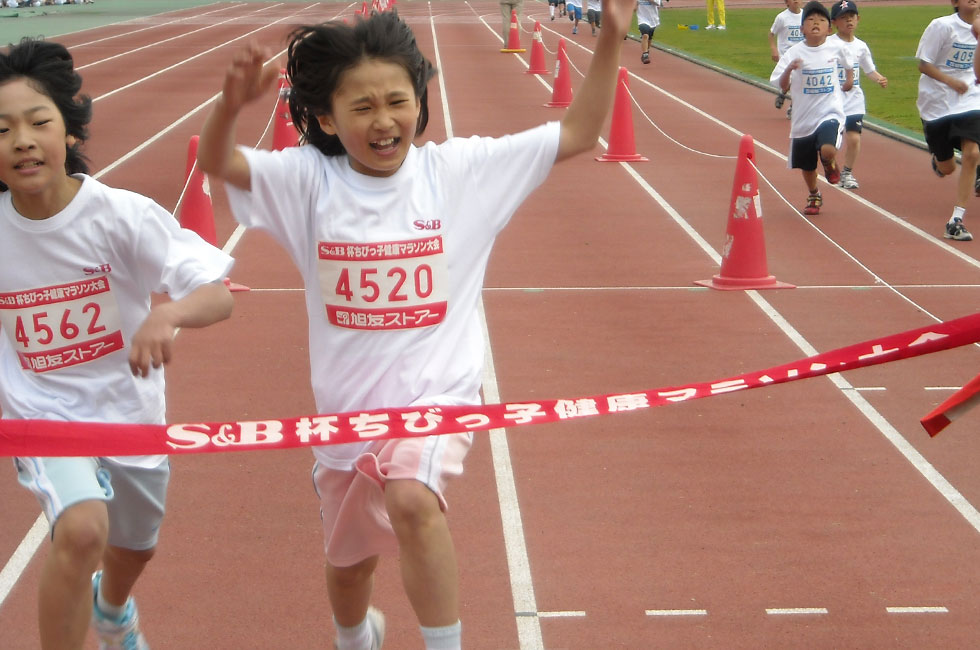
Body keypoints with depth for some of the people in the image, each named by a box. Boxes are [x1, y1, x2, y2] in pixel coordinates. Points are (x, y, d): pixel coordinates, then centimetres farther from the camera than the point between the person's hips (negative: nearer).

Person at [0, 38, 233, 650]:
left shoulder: (122, 214, -21)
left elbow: (219, 297, -25)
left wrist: (168, 313, -46)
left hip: (130, 411, 1)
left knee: (134, 548, 24)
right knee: (82, 528, -30)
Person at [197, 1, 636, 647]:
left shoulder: (460, 170, -6)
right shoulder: (311, 180, -5)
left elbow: (578, 133, -6)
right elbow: (218, 160, -13)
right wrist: (231, 103, -34)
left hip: (437, 392, -3)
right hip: (347, 406, 3)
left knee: (412, 499, -35)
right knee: (348, 565, 21)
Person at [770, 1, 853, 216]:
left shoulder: (836, 49, -2)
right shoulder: (794, 53, -8)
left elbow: (848, 63, 22)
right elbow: (782, 87, -13)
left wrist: (849, 79, 11)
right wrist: (789, 69, -28)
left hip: (830, 112, -1)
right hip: (803, 117, 1)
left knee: (827, 150, -29)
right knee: (807, 165, 15)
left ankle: (830, 164, 10)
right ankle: (814, 197, 44)